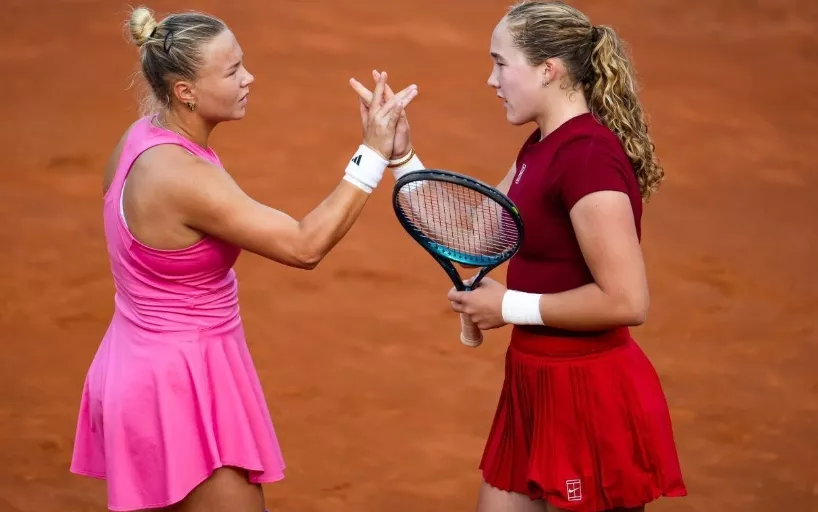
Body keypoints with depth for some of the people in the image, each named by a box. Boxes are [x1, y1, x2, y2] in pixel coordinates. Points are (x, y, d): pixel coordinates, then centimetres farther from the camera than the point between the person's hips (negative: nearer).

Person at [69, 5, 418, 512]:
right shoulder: (181, 176, -29)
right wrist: (374, 153, -27)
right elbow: (304, 246, -28)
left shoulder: (145, 135, -1)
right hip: (179, 387, -10)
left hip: (143, 363, 10)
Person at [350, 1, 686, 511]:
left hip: (591, 398, -10)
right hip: (538, 386, 10)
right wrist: (400, 153, 6)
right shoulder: (542, 148, 9)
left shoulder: (588, 156, -22)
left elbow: (627, 300, -26)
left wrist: (510, 307, -16)